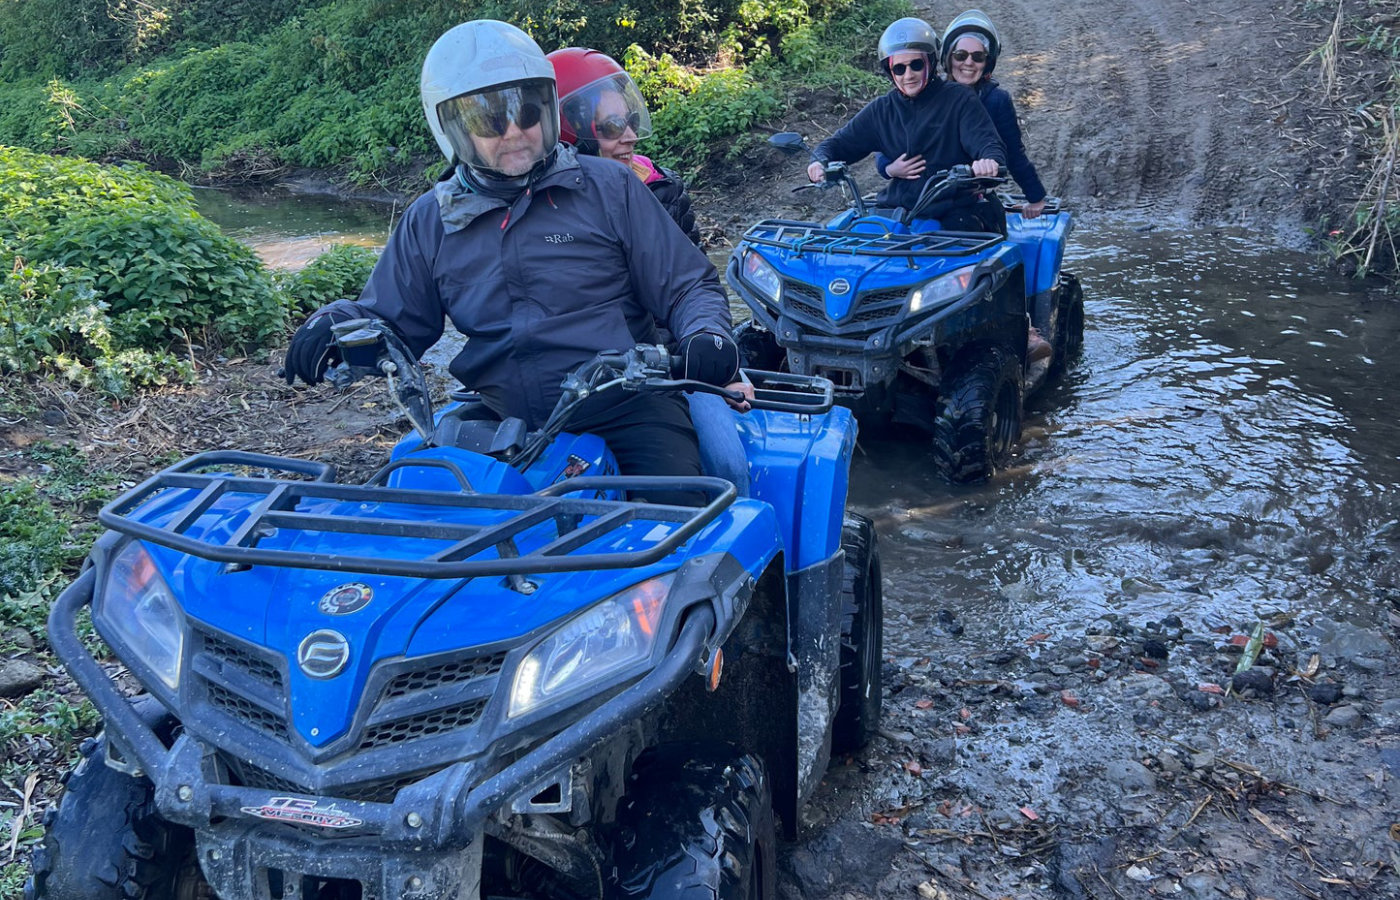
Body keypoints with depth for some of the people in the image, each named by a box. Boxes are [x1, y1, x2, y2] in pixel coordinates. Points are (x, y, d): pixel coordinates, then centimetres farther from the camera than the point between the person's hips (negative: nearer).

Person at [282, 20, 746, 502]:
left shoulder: (608, 188, 3)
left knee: (678, 504, -26)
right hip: (503, 418, 3)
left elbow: (686, 285, 6)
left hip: (624, 403, -3)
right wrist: (337, 321, -2)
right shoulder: (430, 222, 11)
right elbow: (394, 319, 20)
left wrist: (706, 334, -16)